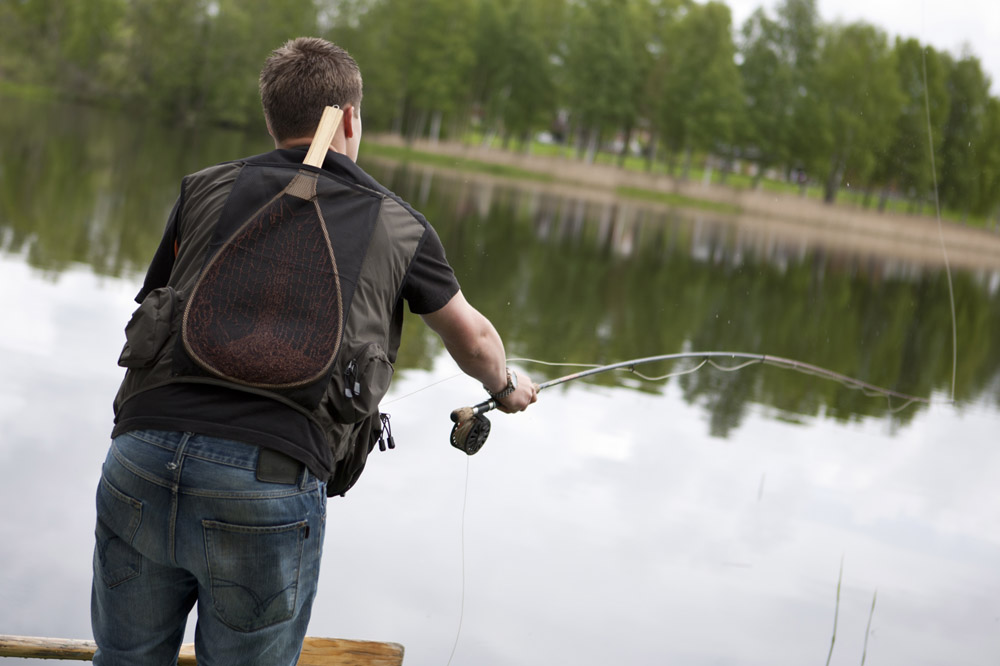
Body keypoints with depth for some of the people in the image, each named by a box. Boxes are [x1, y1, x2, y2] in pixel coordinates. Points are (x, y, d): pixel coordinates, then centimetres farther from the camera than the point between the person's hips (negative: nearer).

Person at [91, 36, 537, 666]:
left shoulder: (207, 189, 17)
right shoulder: (399, 227, 16)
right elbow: (473, 340, 33)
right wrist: (507, 387, 55)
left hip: (142, 456, 2)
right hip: (274, 486, -2)